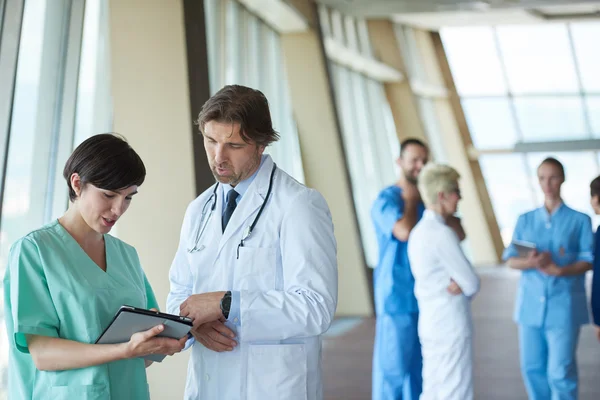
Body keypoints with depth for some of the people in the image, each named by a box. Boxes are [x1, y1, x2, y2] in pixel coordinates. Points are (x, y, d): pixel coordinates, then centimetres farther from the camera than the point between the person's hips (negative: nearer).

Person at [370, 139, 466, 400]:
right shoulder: (386, 200, -7)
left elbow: (459, 233, -1)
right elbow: (405, 232, -25)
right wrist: (411, 201, -8)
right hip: (397, 297, -6)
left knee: (422, 366, 12)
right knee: (393, 367, -3)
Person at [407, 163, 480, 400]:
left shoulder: (419, 231, 10)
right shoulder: (442, 234, -18)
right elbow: (472, 284, -14)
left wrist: (457, 284, -5)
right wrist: (461, 286, 5)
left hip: (430, 323, 9)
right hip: (451, 325, -9)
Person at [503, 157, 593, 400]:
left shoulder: (579, 220, 3)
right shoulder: (525, 220, 11)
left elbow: (588, 261, -2)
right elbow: (511, 260, 4)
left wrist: (559, 270, -20)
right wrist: (532, 262, -18)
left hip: (564, 306, -3)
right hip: (531, 304, 3)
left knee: (560, 372, -5)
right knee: (532, 368, 8)